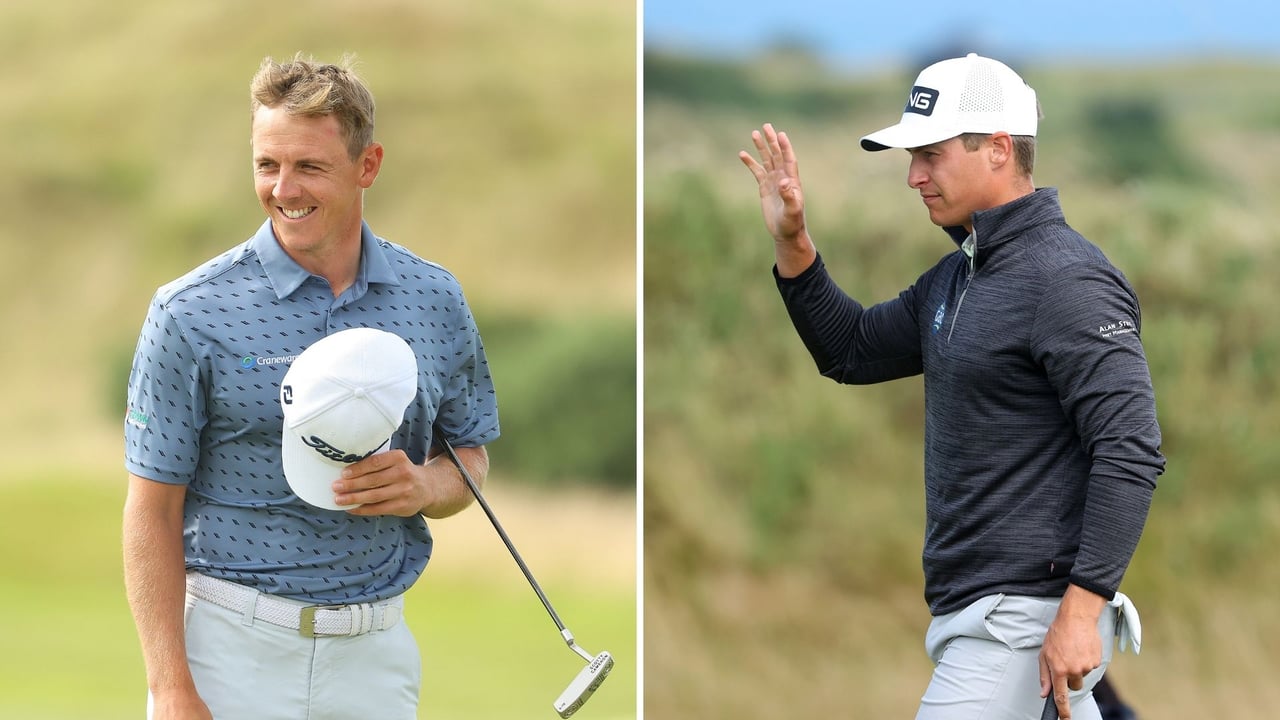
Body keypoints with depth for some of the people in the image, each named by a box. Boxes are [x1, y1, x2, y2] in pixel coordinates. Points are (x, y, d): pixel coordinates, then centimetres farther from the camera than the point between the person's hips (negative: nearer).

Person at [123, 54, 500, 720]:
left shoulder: (434, 299, 4)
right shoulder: (191, 313, -7)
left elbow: (471, 454, 16)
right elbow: (153, 509, -6)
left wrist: (423, 486, -8)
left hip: (375, 650, 3)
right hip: (232, 650, -3)